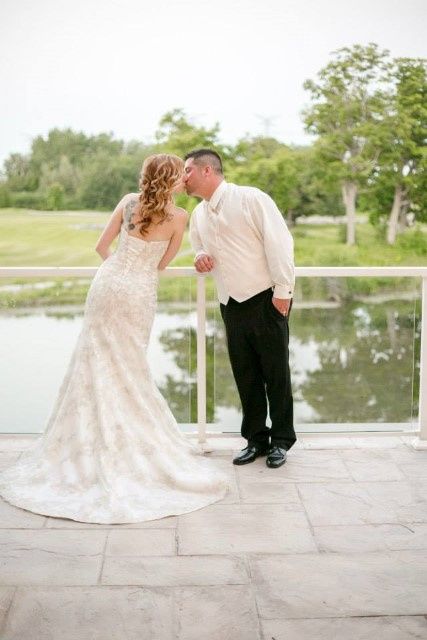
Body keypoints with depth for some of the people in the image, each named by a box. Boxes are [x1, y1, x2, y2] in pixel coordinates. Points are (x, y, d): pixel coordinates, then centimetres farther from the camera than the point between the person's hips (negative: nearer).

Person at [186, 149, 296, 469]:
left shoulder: (251, 198, -9)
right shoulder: (198, 215, 13)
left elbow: (280, 242, -13)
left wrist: (282, 291, -16)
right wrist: (200, 258, 4)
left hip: (266, 299, -6)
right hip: (231, 305, 6)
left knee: (276, 371, 3)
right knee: (245, 375, 10)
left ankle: (281, 440, 17)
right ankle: (256, 438, 24)